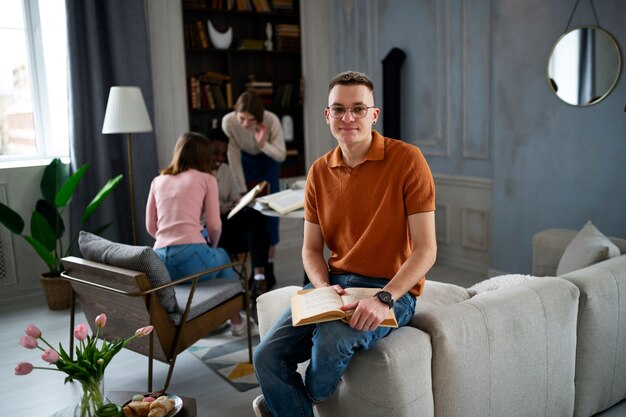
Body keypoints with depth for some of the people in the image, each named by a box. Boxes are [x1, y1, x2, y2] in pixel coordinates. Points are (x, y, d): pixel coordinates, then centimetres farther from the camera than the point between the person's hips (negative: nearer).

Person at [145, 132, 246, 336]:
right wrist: (212, 246, 21)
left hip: (160, 264, 4)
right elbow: (214, 226, 2)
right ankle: (235, 320, 38)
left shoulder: (158, 181, 18)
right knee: (222, 256, 32)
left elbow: (151, 227, 17)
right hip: (191, 258, -4)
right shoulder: (206, 179, 7)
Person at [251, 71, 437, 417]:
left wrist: (384, 298, -26)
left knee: (332, 340, -31)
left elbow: (425, 249, -13)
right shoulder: (319, 172, 6)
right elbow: (311, 249, 11)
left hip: (392, 289, -4)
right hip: (333, 284, 4)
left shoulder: (407, 159, -10)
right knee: (267, 356, -16)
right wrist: (324, 288, -10)